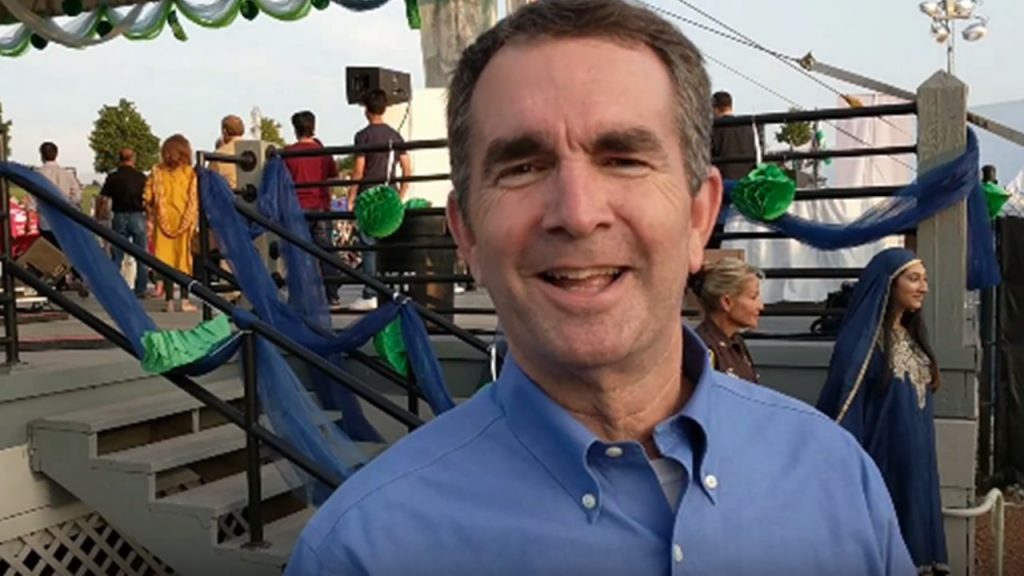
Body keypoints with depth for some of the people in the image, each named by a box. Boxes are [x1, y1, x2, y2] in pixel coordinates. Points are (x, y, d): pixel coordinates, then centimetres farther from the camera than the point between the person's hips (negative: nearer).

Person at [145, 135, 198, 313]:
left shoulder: (158, 172, 0)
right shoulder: (190, 173, -3)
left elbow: (149, 197, -2)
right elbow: (195, 199, -8)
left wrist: (154, 212, 13)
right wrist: (194, 221, 2)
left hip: (164, 221, 1)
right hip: (184, 221, -1)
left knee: (166, 259, 5)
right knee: (184, 259, 6)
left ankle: (170, 300, 5)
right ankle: (184, 300, 4)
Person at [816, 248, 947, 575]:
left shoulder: (912, 336, 11)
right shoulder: (862, 339, -13)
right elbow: (845, 408, -15)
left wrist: (923, 460, 18)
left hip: (916, 464, 8)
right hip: (881, 462, -7)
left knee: (914, 535, 11)